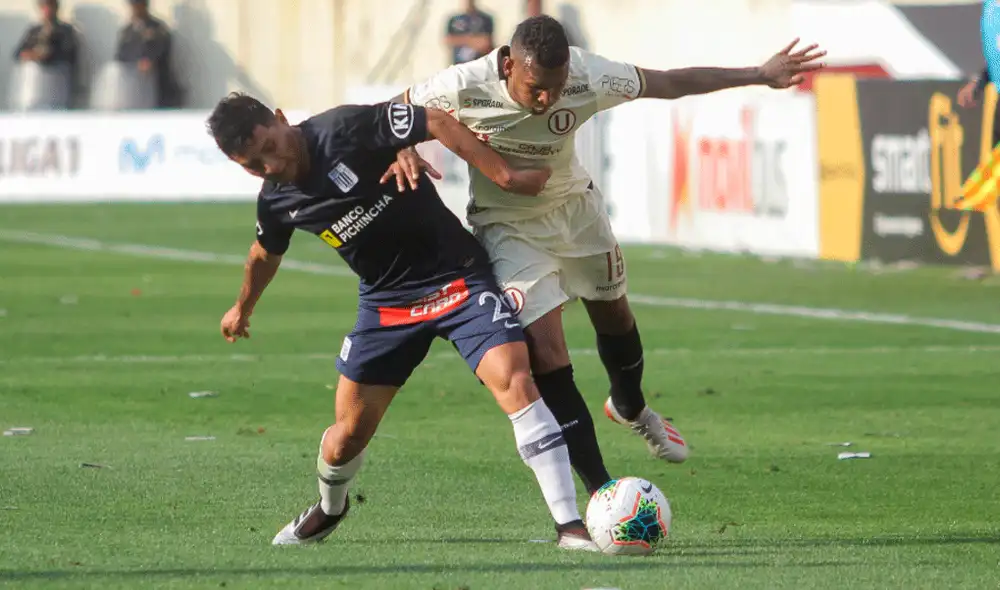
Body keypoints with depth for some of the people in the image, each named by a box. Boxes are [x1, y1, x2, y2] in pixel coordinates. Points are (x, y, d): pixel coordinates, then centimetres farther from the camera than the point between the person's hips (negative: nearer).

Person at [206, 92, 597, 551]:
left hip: (456, 276, -5)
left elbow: (437, 123, -19)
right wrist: (243, 309, 37)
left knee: (513, 378, -25)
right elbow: (265, 255, 19)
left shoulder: (347, 129, -22)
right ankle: (329, 509, 40)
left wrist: (504, 176, -23)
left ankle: (570, 525, -25)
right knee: (348, 434, 4)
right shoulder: (276, 202, -3)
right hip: (385, 302, 5)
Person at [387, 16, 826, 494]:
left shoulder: (587, 78, -29)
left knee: (613, 314, 25)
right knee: (546, 356, -17)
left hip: (574, 206, 4)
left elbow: (670, 83, -14)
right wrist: (404, 152, -37)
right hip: (508, 228, -4)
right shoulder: (462, 87, -33)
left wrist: (760, 75, -11)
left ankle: (630, 408, 61)